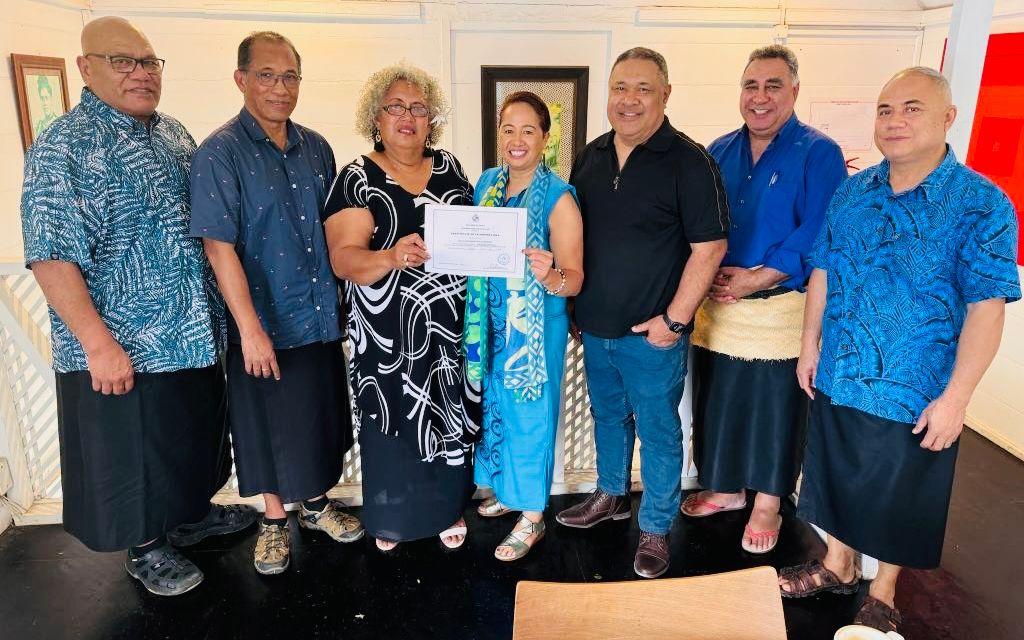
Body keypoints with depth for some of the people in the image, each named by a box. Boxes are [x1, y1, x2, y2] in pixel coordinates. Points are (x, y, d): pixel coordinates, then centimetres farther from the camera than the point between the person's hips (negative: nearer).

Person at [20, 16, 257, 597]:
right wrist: (99, 344, -23)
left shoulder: (175, 134, 8)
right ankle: (146, 550, 31)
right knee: (135, 454, 10)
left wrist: (215, 311, 15)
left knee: (196, 435, 22)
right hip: (124, 349, -7)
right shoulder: (65, 146, -13)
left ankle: (195, 513, 45)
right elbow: (51, 255, -19)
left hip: (197, 333, 7)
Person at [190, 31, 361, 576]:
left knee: (322, 418, 16)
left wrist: (341, 301, 11)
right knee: (271, 426, 9)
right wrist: (250, 328, -20)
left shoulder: (316, 148, 6)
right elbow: (219, 245, -16)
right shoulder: (220, 153, -11)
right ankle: (274, 521, 31)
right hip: (266, 323, -5)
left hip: (322, 318, 5)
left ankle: (316, 505, 37)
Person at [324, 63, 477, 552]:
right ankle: (391, 516, 31)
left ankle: (449, 507, 33)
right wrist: (391, 257, -32)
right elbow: (343, 258, -14)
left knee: (451, 415, 11)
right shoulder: (357, 179, -5)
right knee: (394, 421, 7)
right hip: (388, 333, -3)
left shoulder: (449, 168, 8)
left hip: (450, 326, 4)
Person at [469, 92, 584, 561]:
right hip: (490, 321, 6)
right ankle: (505, 488, 44)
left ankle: (532, 515, 26)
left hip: (537, 325, -6)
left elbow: (573, 279, -18)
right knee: (495, 406, 20)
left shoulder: (559, 197, -15)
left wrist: (549, 277, -39)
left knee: (529, 413, 6)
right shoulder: (486, 183, 2)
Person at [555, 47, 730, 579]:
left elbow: (709, 246, -14)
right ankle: (611, 495, 43)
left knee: (657, 430, 8)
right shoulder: (591, 157, 6)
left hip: (651, 333, -6)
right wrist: (575, 298, 9)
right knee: (607, 416, 22)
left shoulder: (689, 161, -12)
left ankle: (655, 528, 26)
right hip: (594, 326, 6)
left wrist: (674, 320, -16)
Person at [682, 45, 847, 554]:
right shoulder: (719, 151, 10)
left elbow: (816, 234, -14)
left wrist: (755, 279, -18)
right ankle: (726, 488, 34)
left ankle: (767, 503, 27)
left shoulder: (819, 153, -6)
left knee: (773, 410, 7)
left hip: (779, 309, -4)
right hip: (715, 306, 5)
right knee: (717, 401, 13)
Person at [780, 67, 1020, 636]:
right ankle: (837, 566, 44)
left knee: (899, 500, 13)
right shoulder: (851, 193, 2)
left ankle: (883, 594, 37)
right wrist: (810, 347, 9)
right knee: (839, 478, 20)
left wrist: (955, 397, -18)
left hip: (915, 396, -4)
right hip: (837, 380, 5)